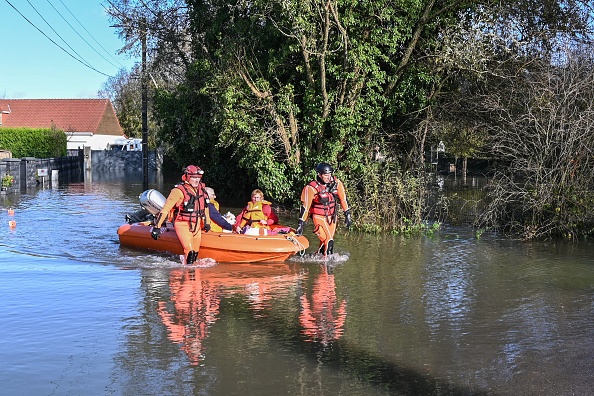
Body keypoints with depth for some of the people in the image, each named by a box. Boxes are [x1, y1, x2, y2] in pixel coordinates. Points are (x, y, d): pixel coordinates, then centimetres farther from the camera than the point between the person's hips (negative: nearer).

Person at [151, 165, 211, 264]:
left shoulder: (201, 188, 7)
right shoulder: (179, 190, -14)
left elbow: (205, 206, 24)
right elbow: (166, 208, -15)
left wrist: (207, 222, 21)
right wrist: (157, 226, -18)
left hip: (197, 225, 7)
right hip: (182, 225, -7)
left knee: (195, 253, 10)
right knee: (189, 251, -19)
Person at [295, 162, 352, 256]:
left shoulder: (337, 183, -9)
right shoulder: (312, 188, -22)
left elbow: (343, 199, 2)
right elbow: (305, 206, -21)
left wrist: (348, 214, 3)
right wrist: (301, 224, -23)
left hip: (332, 216, 5)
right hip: (319, 216, -5)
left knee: (325, 241, 14)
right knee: (329, 241, -14)